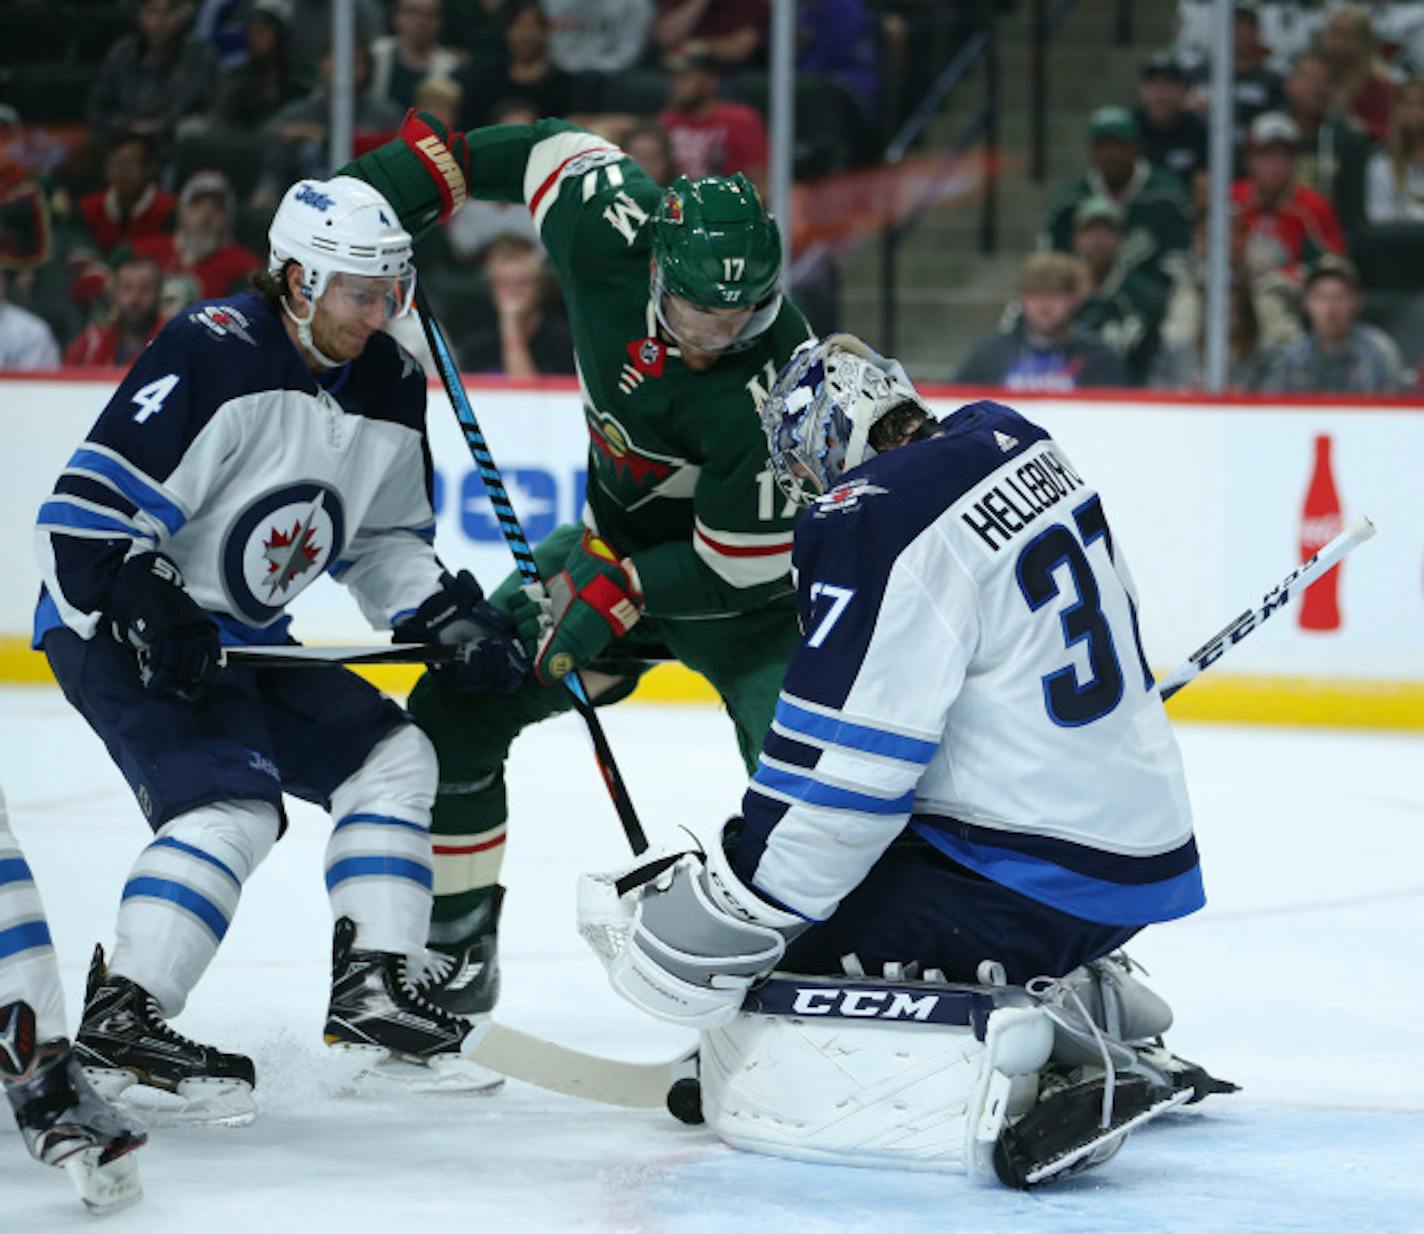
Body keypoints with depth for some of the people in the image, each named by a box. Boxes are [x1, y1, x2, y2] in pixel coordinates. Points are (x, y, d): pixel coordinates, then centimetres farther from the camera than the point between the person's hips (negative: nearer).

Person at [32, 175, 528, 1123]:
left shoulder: (390, 390, 3)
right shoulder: (209, 358, -22)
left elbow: (386, 540, 15)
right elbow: (85, 513, -23)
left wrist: (451, 616, -1)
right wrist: (149, 616, -29)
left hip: (244, 640, 9)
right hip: (118, 628, -9)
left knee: (392, 757, 6)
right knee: (231, 804, -24)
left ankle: (373, 989, 7)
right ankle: (121, 1021, -26)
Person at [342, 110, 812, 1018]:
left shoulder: (775, 382, -36)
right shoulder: (611, 232, -23)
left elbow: (743, 563, -28)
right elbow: (557, 148, -2)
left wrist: (615, 598, -27)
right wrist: (424, 165, -4)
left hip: (741, 583, -6)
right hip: (617, 540, 6)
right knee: (456, 712, 1)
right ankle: (453, 945, 15)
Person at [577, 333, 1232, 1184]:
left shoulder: (878, 525, -17)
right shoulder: (1017, 444, 9)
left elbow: (838, 775, -20)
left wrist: (723, 915, -13)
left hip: (1028, 880, -9)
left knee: (758, 1077, -9)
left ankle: (1019, 1062, -25)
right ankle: (1091, 1023, 18)